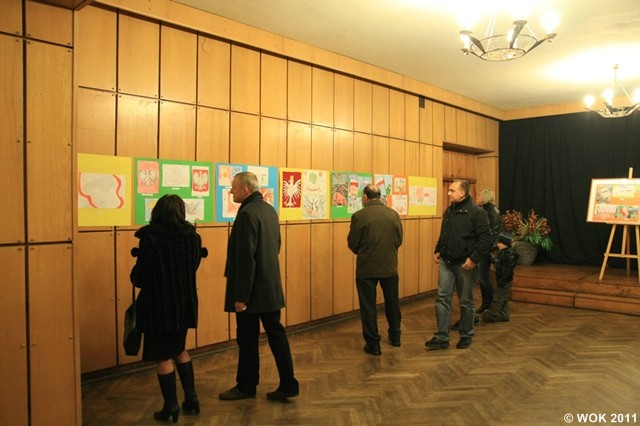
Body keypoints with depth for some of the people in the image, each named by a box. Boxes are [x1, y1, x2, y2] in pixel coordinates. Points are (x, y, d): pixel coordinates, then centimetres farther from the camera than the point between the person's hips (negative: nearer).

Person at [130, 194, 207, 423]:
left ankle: (171, 406, 17)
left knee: (162, 356, 9)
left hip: (159, 305, -5)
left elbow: (139, 278, -13)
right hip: (184, 303, 5)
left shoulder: (151, 238, -16)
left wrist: (136, 274, 9)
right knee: (179, 350, 23)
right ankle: (191, 398, 22)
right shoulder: (192, 236, -3)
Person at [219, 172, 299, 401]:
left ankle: (246, 387, 23)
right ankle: (288, 384, 17)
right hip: (271, 287, 8)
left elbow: (245, 259, -21)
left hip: (252, 290, -8)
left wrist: (241, 296, -18)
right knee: (276, 335, 12)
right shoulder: (269, 210, 9)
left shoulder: (247, 213, -18)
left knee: (248, 340, 7)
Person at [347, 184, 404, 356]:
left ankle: (373, 344, 12)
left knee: (368, 306, 7)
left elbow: (352, 243, -7)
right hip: (390, 267, 4)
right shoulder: (394, 214, -2)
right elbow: (399, 241, 4)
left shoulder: (359, 216, -13)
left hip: (366, 268, -4)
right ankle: (395, 336, 36)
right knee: (392, 302, 21)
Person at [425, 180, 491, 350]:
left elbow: (486, 238, -16)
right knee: (442, 298, 1)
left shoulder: (477, 212, -12)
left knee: (466, 302, 7)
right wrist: (438, 250, 11)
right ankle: (441, 337, 7)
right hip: (446, 262, 6)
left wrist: (474, 258, -21)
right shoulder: (448, 211, 10)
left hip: (465, 264, -6)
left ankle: (466, 336, 25)